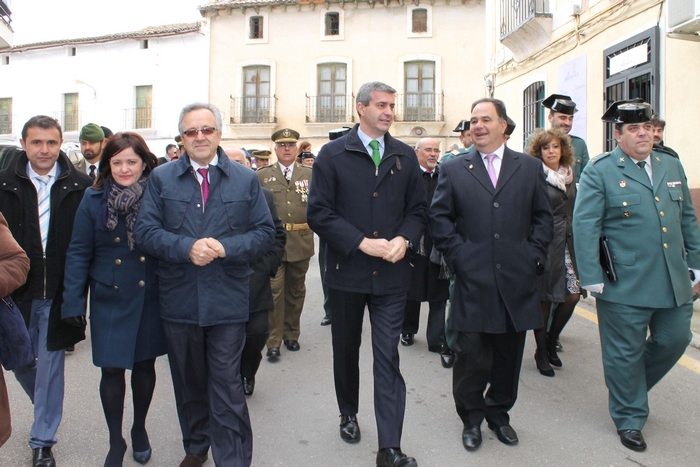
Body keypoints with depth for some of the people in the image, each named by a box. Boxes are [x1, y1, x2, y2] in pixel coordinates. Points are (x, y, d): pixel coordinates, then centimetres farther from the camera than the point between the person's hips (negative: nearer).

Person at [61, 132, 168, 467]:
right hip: (109, 299, 0)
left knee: (145, 364, 14)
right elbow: (78, 252, -2)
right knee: (111, 369, 4)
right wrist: (73, 302, -6)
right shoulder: (94, 199, -3)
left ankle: (139, 429, 39)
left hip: (151, 298, 0)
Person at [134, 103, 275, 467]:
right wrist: (186, 248, -19)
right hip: (178, 299, 2)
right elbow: (145, 231, -2)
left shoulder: (246, 180, 4)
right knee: (188, 382, 18)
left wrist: (225, 248, -17)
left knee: (227, 386, 1)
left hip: (227, 301, -2)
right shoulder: (161, 178, 5)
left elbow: (265, 233, 0)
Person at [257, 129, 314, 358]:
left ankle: (292, 335, 28)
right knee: (274, 290, -4)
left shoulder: (309, 174, 8)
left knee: (296, 290, 13)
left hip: (301, 242, 2)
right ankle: (273, 341, 6)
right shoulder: (262, 175, 6)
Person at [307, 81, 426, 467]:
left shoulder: (405, 156, 7)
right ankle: (348, 413, 42)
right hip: (347, 271, 0)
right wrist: (363, 243, -16)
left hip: (391, 273, 1)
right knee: (346, 349, 17)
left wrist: (403, 240, -12)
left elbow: (417, 209, 9)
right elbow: (318, 212, -9)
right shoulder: (333, 155, -2)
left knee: (388, 358, 0)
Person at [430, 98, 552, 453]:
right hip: (473, 280, -2)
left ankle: (499, 413, 33)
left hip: (517, 280, 2)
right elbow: (440, 218, 2)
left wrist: (534, 256, 0)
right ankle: (471, 418, 23)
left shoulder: (530, 168, 10)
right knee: (471, 354, 2)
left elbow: (542, 217, 10)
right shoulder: (453, 170, 5)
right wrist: (458, 257, -7)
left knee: (508, 353, 12)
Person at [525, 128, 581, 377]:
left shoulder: (569, 176, 12)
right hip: (545, 245, -6)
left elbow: (573, 212, 18)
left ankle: (551, 341, 25)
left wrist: (577, 242, 14)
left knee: (572, 296, 2)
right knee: (544, 299, 2)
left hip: (568, 244, 6)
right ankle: (542, 353, 19)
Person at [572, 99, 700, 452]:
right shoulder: (600, 171, -6)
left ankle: (630, 386, 40)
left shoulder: (671, 166, 13)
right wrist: (591, 277, -17)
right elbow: (585, 225, -12)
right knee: (626, 352, 6)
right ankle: (629, 417, 26)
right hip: (624, 286, -6)